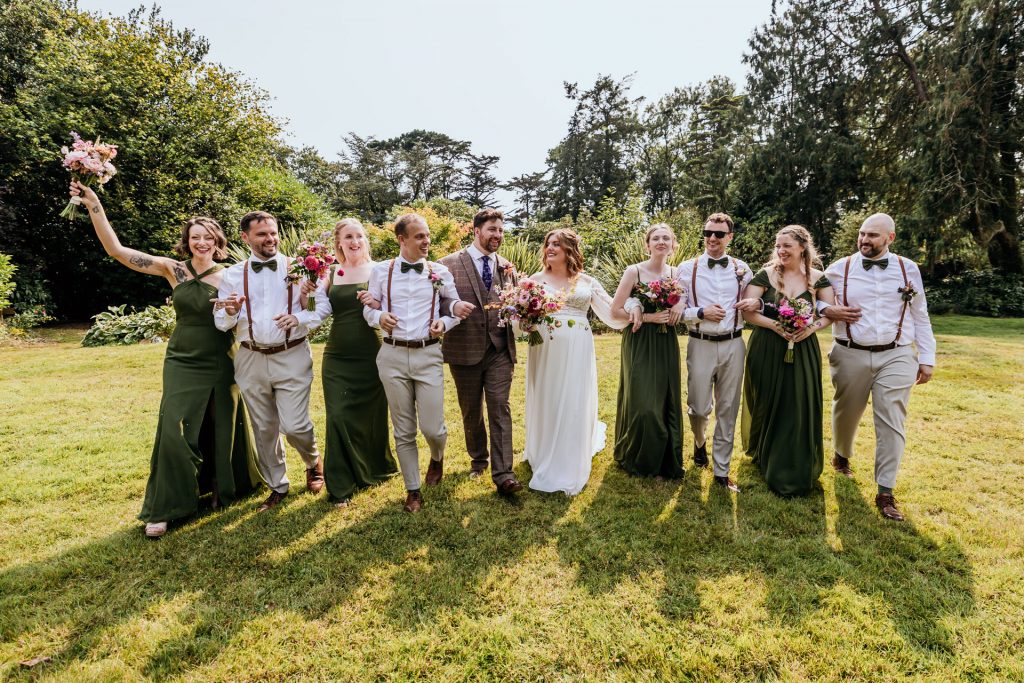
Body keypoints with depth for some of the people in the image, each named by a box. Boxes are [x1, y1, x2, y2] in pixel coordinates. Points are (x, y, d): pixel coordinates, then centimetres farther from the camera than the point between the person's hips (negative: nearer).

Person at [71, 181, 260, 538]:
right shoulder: (173, 269, -2)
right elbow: (117, 250, -6)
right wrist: (94, 205, -13)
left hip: (220, 364, 0)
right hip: (183, 362, 0)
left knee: (224, 429, 11)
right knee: (174, 430, -3)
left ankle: (223, 488, 36)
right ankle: (163, 508, 13)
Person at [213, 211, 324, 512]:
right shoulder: (232, 274, 7)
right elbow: (220, 321, 7)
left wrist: (299, 318, -21)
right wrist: (231, 312, -15)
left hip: (292, 357, -3)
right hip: (251, 360, 3)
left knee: (294, 425, -9)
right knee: (264, 428, 12)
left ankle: (314, 462, 25)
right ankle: (277, 486, 30)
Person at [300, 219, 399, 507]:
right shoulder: (331, 273, 5)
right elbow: (319, 312, 3)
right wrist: (305, 294, -13)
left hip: (370, 355, -2)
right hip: (337, 356, 2)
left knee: (371, 415, 11)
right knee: (339, 417, -1)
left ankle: (375, 469, 38)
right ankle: (341, 486, 13)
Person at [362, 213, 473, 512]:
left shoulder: (440, 272, 4)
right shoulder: (381, 270, 3)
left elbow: (458, 309, 10)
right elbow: (368, 310, 7)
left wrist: (444, 323, -10)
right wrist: (379, 317, -14)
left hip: (428, 355, 0)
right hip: (393, 356, 1)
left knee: (432, 428, -2)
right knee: (403, 430, 9)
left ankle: (437, 458, 35)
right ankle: (413, 490, 26)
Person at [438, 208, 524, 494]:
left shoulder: (506, 266, 9)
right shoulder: (450, 263, -3)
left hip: (500, 350, 2)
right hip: (465, 350, -1)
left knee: (500, 410, -3)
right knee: (471, 412, 14)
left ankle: (503, 474, -1)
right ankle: (478, 460, 35)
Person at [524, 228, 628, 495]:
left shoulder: (587, 282, 8)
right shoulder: (537, 279, 7)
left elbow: (612, 312, 8)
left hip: (576, 353, 0)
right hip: (545, 350, 0)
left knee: (574, 406, 2)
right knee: (545, 406, 6)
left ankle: (569, 470, 17)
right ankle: (544, 462, 25)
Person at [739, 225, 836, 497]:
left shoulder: (818, 278, 2)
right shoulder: (765, 274, -3)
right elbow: (748, 310, -9)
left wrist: (812, 327, -16)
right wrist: (775, 326, -21)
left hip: (803, 349, 1)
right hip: (766, 349, -1)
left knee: (800, 408, 3)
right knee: (767, 405, 9)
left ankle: (796, 472, 21)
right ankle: (765, 459, 33)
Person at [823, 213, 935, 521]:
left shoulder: (908, 269, 5)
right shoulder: (839, 268, 1)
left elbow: (920, 317, 9)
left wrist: (927, 358, 6)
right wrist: (829, 311, -12)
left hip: (896, 357, 0)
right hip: (850, 356, 0)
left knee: (892, 424, -3)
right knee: (846, 413, 15)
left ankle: (885, 493, 5)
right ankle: (841, 455, 45)